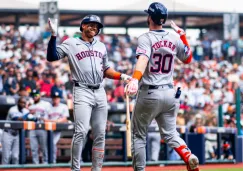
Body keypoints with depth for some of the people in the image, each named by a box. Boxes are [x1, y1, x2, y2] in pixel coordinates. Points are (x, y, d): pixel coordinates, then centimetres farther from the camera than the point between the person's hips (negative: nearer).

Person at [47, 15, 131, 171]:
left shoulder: (101, 46, 18)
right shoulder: (71, 44, 3)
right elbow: (52, 57, -9)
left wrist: (121, 76, 8)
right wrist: (53, 35, -18)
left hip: (100, 93, 5)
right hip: (82, 92, -5)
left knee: (100, 134, 4)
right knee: (81, 131, -17)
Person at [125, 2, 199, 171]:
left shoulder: (145, 38, -10)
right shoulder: (175, 39, 6)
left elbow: (143, 59, -30)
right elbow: (188, 59, 22)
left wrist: (135, 79, -45)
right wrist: (183, 35, 25)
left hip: (149, 94, -5)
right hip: (170, 94, 5)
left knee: (138, 135, 9)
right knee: (170, 133, 10)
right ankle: (189, 156, -17)